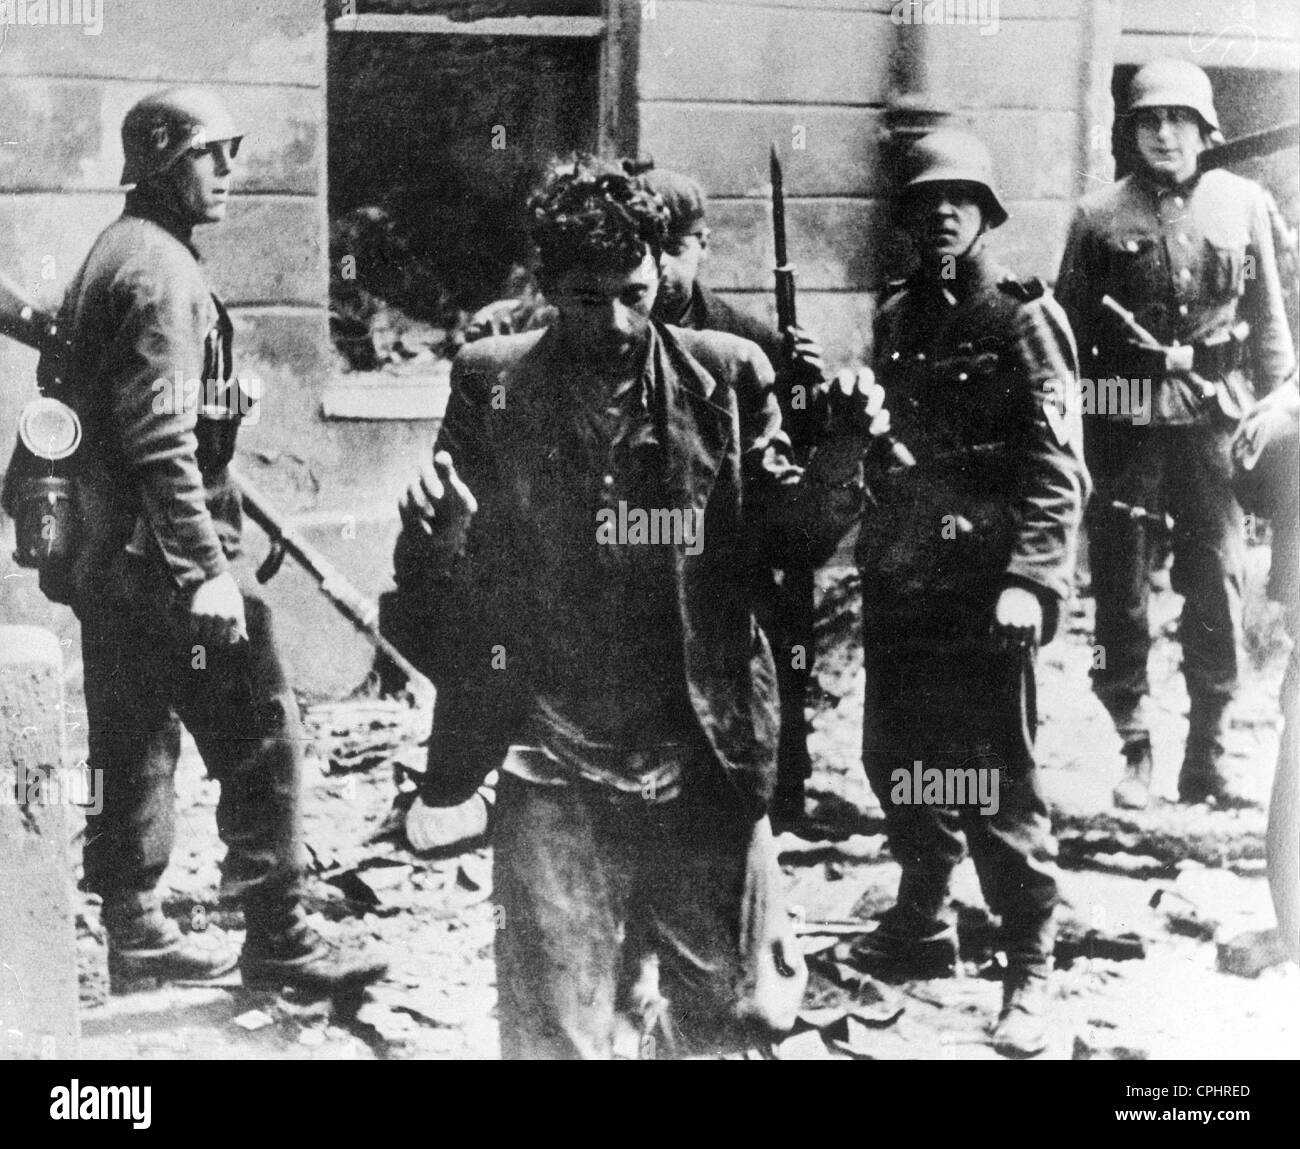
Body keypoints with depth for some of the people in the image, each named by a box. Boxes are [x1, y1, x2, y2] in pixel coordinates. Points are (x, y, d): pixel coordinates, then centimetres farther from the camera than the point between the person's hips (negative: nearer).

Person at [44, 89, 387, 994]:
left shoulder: (114, 256, 17)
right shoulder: (161, 269, -15)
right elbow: (163, 440, -22)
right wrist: (206, 569, -24)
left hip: (110, 557, 10)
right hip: (160, 556, -10)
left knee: (137, 746, 15)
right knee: (260, 736, -4)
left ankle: (138, 934, 23)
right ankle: (277, 936, 2)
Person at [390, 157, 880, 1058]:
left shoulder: (729, 376, 2)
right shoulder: (493, 385, -1)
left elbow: (783, 538, 5)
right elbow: (438, 598, 1)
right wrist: (437, 536, -21)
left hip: (703, 766, 2)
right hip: (555, 779, -1)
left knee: (749, 1008, 14)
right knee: (555, 1039, 2)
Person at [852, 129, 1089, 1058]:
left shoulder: (1024, 318, -7)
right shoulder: (898, 316, 11)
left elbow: (1058, 468, -13)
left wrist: (1029, 580, -23)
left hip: (983, 583, -6)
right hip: (899, 572, 7)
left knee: (998, 778, -2)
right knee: (896, 760, 15)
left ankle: (1031, 970, 9)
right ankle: (922, 927, 33)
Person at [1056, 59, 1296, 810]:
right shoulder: (1100, 217, 2)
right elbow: (1068, 331, 5)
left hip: (1216, 414, 1)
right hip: (1125, 417, 0)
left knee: (1219, 581, 4)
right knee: (1122, 584, 3)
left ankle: (1209, 750, 15)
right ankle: (1133, 750, 14)